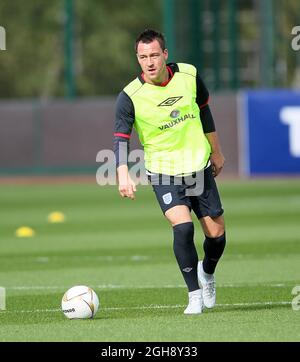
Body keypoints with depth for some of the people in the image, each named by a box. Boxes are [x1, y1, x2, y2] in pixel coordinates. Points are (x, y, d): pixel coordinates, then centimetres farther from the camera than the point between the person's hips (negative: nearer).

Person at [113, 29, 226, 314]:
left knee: (216, 234, 5)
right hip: (163, 173, -3)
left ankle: (207, 273, 39)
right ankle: (194, 294, -11)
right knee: (182, 226, -25)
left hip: (199, 166, 3)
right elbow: (120, 138, -20)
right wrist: (123, 174, -37)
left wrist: (216, 152, 19)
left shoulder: (189, 76, -6)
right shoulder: (130, 96, -16)